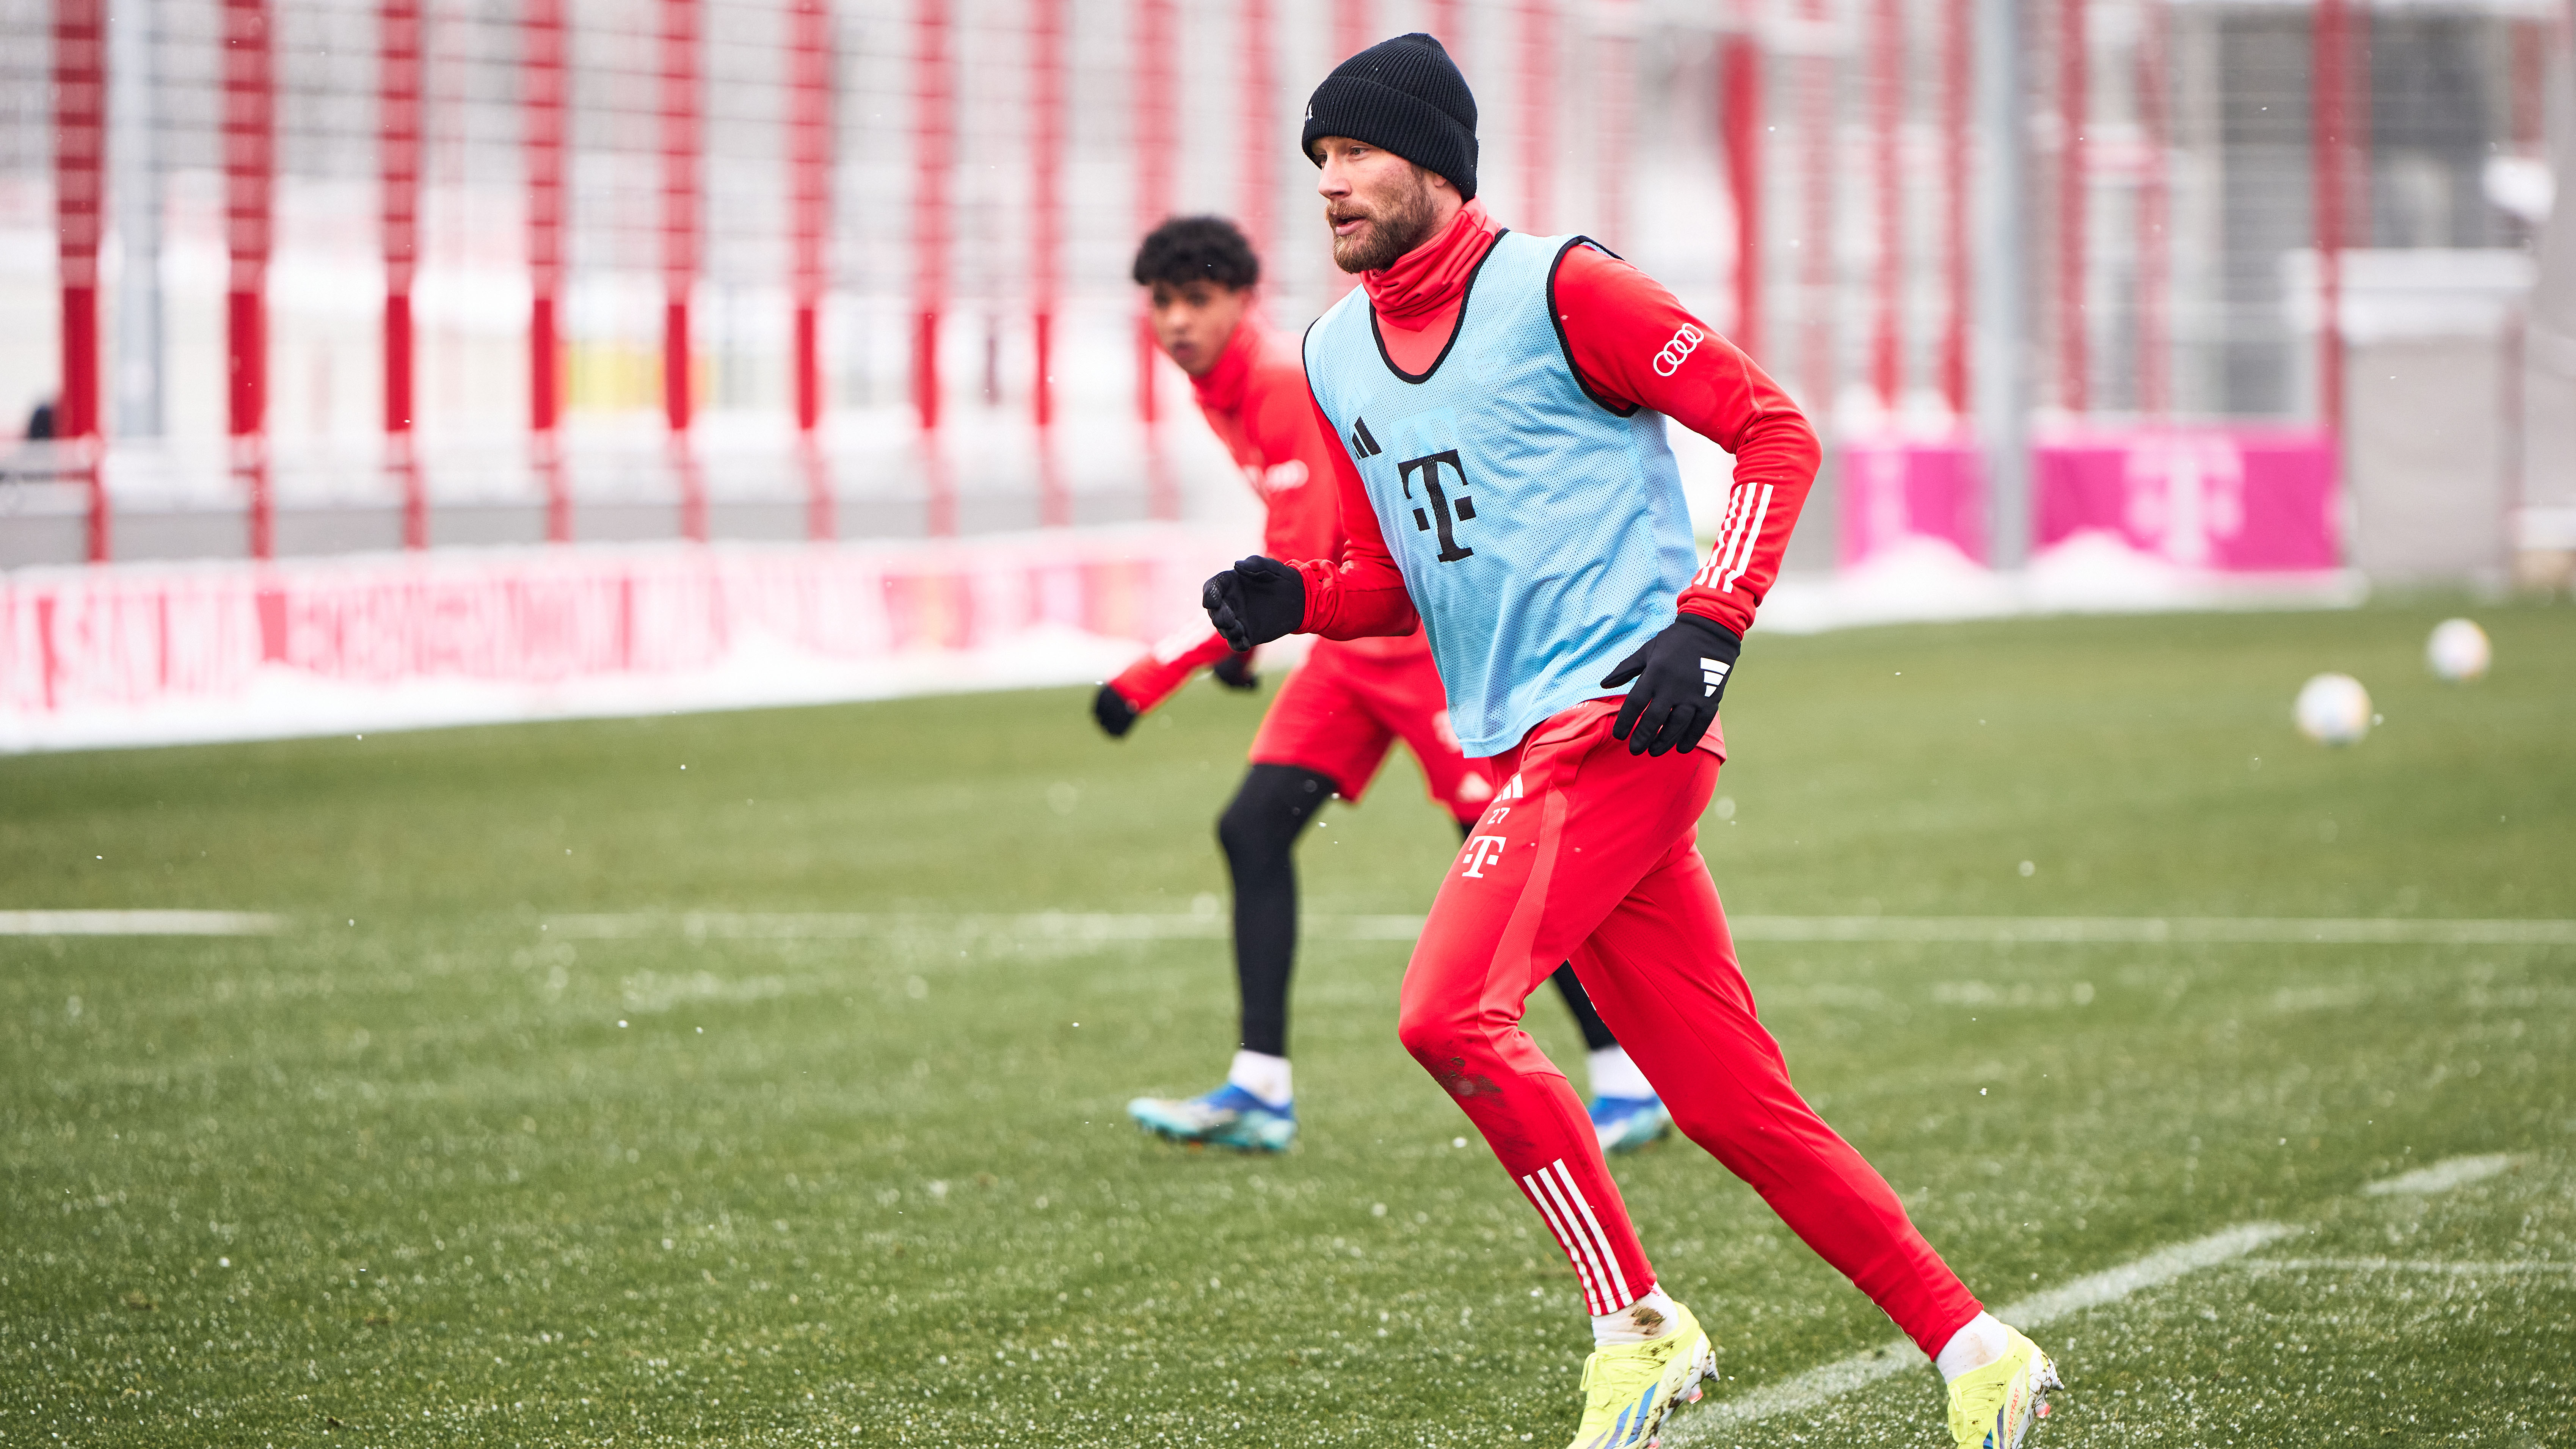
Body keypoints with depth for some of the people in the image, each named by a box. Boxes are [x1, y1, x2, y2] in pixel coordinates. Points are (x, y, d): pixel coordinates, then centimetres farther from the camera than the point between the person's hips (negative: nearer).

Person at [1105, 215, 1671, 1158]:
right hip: (1356, 636, 9)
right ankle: (1260, 1091, -3)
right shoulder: (1219, 389, 6)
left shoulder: (1287, 382, -23)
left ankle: (1630, 1083, 2)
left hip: (1433, 635, -9)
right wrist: (1247, 633, 16)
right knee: (1253, 828, -3)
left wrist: (1152, 678, -28)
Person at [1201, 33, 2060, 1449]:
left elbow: (1774, 430, -7)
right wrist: (1296, 598, 3)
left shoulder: (1556, 288, -7)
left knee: (1449, 1012, -22)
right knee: (1733, 1106, 4)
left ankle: (1636, 1329, -9)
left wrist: (1710, 622, -17)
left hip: (1619, 711, -8)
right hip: (1530, 747, 8)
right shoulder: (1335, 353, 15)